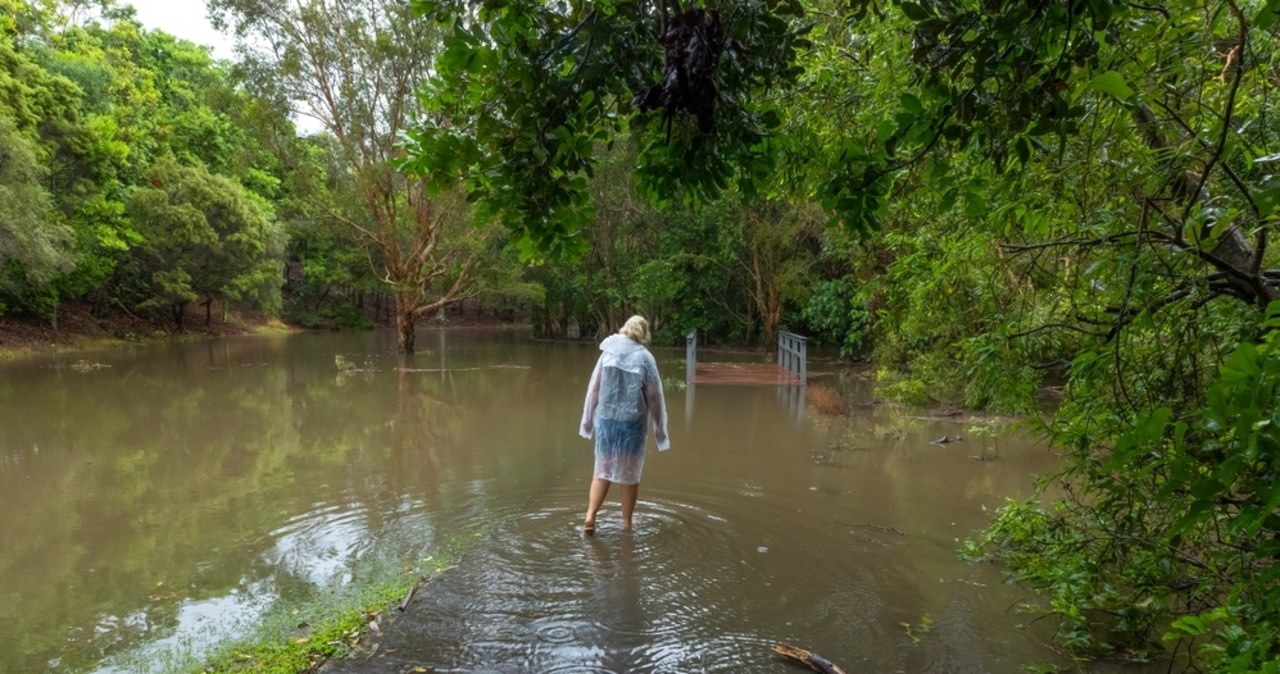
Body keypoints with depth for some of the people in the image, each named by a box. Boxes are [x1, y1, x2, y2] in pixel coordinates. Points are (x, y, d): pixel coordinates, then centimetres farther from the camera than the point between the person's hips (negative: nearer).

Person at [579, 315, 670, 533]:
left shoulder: (608, 353, 0)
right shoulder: (645, 358, -6)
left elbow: (594, 389, 3)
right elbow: (654, 397, -3)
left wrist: (589, 420, 12)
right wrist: (660, 430, 5)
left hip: (606, 420, 2)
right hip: (632, 423, -2)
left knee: (603, 470, 13)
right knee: (630, 474, 11)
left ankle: (590, 515, 0)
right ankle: (627, 522, 19)